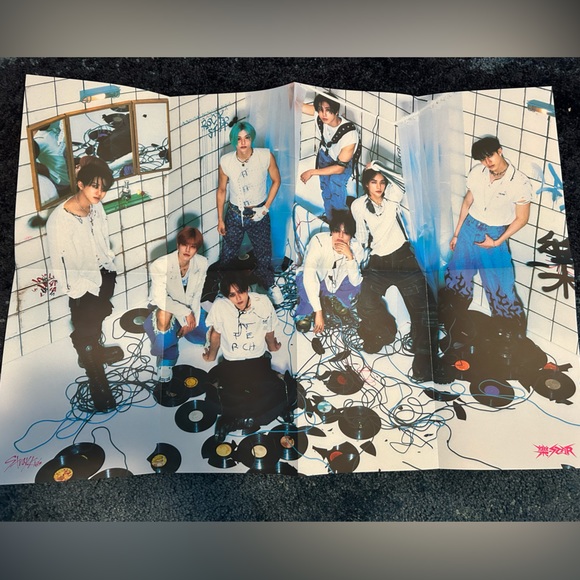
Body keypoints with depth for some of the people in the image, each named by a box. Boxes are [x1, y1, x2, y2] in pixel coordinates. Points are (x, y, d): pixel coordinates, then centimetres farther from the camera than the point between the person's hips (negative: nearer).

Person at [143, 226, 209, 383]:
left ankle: (179, 328, 26)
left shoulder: (202, 263, -16)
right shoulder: (160, 265, -29)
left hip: (190, 307, 5)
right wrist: (186, 312, -29)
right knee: (164, 314, -39)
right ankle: (166, 360, -15)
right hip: (165, 306, -5)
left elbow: (196, 295, -9)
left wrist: (191, 320, -15)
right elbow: (160, 299, -28)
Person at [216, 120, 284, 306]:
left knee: (264, 253, 13)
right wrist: (220, 219, 3)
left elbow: (276, 181, -2)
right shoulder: (225, 161, -14)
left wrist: (266, 207, -7)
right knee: (228, 255, 14)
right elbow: (221, 190, -1)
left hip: (258, 214, 0)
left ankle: (270, 285, 40)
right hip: (234, 215, 1)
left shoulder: (266, 156, -17)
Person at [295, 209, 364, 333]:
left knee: (359, 283, -26)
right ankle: (305, 313, -6)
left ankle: (336, 301, 6)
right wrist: (318, 312, -43)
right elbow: (308, 276, -40)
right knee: (303, 280, -37)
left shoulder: (356, 248, -21)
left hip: (337, 283, 3)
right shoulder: (319, 241, -33)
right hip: (314, 281, -3)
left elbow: (355, 282, -26)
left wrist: (350, 256, -41)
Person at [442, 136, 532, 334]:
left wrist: (497, 242, -13)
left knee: (501, 287, 1)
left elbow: (521, 218, -8)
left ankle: (514, 334, 21)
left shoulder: (520, 182, -18)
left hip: (494, 235, -4)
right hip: (469, 228, 4)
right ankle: (450, 321, 39)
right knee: (457, 275, 16)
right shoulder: (476, 173, -7)